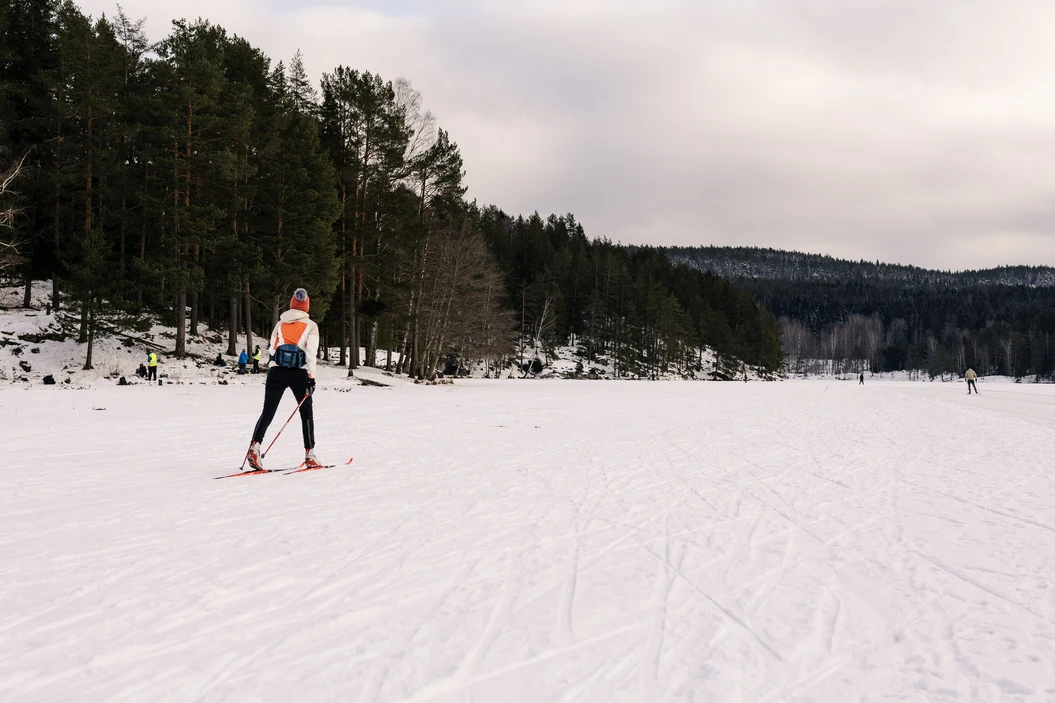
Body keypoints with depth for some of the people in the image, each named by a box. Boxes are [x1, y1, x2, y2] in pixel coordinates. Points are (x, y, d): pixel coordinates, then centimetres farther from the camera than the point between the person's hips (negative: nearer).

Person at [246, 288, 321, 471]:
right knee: (306, 413, 10)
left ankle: (255, 446, -17)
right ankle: (310, 456, 6)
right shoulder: (310, 325, 5)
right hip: (299, 373, -2)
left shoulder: (280, 324, 15)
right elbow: (311, 353, -7)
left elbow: (271, 350, 14)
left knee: (267, 412, 3)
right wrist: (311, 377, -9)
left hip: (276, 371, 2)